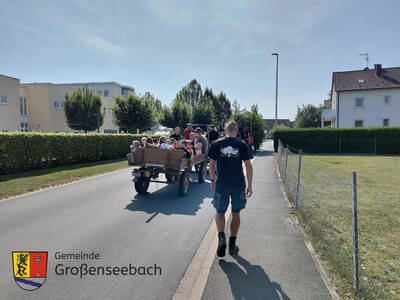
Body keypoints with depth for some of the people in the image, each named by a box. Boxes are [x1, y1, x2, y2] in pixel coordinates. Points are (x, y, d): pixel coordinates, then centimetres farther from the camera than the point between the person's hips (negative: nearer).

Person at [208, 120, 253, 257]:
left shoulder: (216, 144, -1)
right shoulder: (242, 145, -1)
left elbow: (212, 165, 1)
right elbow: (248, 166, -2)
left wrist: (212, 180, 14)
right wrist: (250, 185, 6)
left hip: (221, 184, 0)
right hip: (239, 185, 1)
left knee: (220, 212, 14)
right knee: (236, 213, 14)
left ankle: (221, 237, -9)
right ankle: (232, 245, 22)